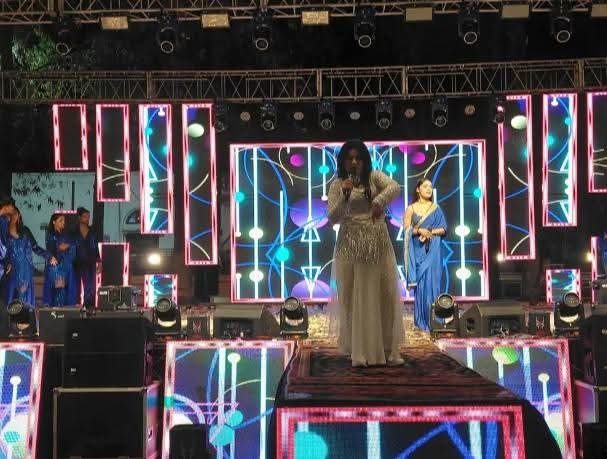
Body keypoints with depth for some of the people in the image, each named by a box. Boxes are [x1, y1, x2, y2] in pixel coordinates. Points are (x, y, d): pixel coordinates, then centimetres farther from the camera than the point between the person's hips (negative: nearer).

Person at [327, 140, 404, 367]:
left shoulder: (374, 177, 4)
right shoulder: (338, 184, 4)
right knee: (356, 297, 1)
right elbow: (332, 218, -4)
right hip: (350, 246, -1)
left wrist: (379, 201, -34)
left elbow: (395, 187, -16)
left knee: (386, 294, 2)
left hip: (378, 243, 1)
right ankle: (360, 351, 8)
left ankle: (388, 350, 13)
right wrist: (345, 193, -17)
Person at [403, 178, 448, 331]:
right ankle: (421, 321, 4)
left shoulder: (436, 208, 9)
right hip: (418, 251, -1)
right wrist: (419, 230, -17)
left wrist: (431, 231, -11)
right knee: (420, 284, -2)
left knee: (432, 282, -4)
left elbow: (444, 229, 5)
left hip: (432, 251, 1)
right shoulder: (411, 209, 5)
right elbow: (406, 230, -1)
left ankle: (433, 320, 0)